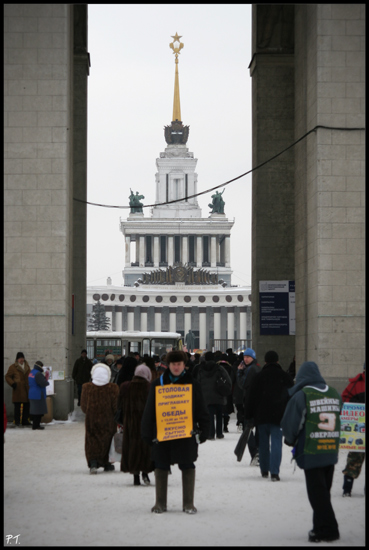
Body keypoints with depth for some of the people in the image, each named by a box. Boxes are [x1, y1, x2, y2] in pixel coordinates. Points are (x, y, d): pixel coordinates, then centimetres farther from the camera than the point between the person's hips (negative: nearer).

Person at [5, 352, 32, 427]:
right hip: (18, 390, -5)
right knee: (17, 406, -5)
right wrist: (12, 384, -13)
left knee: (26, 406, 6)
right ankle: (17, 422, 1)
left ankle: (25, 421, 15)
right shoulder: (13, 367, 0)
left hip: (26, 390, 5)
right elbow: (7, 377, 1)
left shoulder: (27, 366, 17)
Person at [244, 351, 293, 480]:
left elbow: (252, 397, 0)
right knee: (276, 442, -5)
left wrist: (248, 415, 6)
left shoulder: (259, 376, 0)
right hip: (278, 416, 0)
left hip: (261, 415, 0)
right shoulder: (285, 377, 5)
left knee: (263, 443, 13)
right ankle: (274, 472, -16)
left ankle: (264, 470, 20)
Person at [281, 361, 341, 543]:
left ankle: (327, 529, -1)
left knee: (317, 493, 0)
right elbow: (338, 418, 14)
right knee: (324, 491, 16)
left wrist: (290, 440, 13)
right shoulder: (334, 394, 7)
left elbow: (290, 424, -7)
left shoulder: (301, 396, -11)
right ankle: (322, 527, 21)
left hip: (311, 453, -6)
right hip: (332, 451, 6)